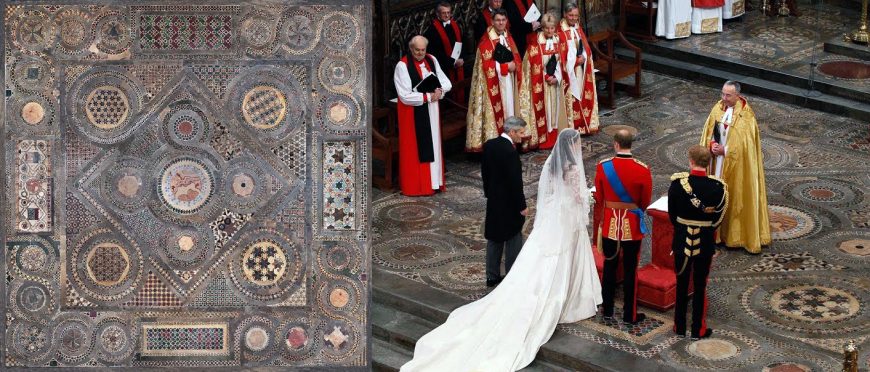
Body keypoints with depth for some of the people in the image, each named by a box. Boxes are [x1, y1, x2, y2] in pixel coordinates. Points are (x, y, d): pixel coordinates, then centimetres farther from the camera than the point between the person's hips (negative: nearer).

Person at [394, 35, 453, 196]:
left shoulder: (431, 60, 6)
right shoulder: (403, 66, -12)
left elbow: (446, 82, 9)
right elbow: (405, 96, -17)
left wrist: (440, 90, -13)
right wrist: (427, 97, -18)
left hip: (431, 111, 6)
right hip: (413, 114, -6)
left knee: (433, 146, 8)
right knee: (415, 150, -2)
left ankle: (433, 181, 15)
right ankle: (415, 186, 3)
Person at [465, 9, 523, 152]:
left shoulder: (508, 38, 12)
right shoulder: (486, 41, -12)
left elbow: (517, 58, 12)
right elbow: (488, 65, -17)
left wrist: (515, 65, -10)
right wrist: (506, 66, -18)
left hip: (509, 83, 7)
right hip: (494, 85, -7)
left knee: (509, 110, 8)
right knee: (495, 113, -8)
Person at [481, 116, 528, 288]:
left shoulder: (489, 145, -1)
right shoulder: (510, 152, -25)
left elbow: (484, 171, 9)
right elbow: (515, 182, -22)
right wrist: (522, 206, -14)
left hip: (493, 201, 7)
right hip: (509, 203, -7)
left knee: (494, 239, 15)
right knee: (513, 240, 6)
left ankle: (492, 276, 22)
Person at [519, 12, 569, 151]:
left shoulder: (559, 41, 4)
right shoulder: (535, 41, -9)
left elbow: (563, 62, 5)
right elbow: (535, 64, -10)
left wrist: (556, 77, -9)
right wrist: (547, 77, -16)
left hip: (556, 81, 4)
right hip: (541, 82, -4)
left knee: (555, 107, 7)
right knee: (543, 108, -5)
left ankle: (555, 137, 13)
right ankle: (543, 138, -2)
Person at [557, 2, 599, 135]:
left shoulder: (578, 29, 12)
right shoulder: (560, 31, -12)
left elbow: (587, 48, 12)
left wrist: (584, 57, -8)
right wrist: (575, 60, -16)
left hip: (581, 70, 7)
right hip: (568, 70, -7)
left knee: (583, 97, 10)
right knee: (569, 98, -6)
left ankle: (583, 125, 17)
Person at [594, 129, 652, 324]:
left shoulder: (602, 167, -12)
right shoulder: (642, 169, -17)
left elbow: (599, 198, 1)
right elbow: (645, 201, -4)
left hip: (609, 224, 2)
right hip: (632, 225, -2)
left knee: (609, 267, 16)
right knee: (630, 270, 8)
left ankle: (607, 309, 27)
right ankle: (630, 314, 16)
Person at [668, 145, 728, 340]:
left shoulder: (677, 182, -14)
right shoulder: (718, 187, -14)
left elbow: (672, 214, -3)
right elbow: (718, 219, -3)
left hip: (681, 239, 1)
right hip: (705, 242, -1)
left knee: (681, 284, 14)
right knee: (700, 286, 11)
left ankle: (679, 327, 23)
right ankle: (698, 329, 18)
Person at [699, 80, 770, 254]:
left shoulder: (745, 116, -17)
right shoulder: (718, 109, 2)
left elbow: (745, 144, -18)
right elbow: (708, 132, 7)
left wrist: (725, 150, -19)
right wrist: (711, 144, -12)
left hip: (737, 166, -6)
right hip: (718, 162, 6)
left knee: (736, 198, 1)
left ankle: (736, 235, 9)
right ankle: (718, 231, 22)